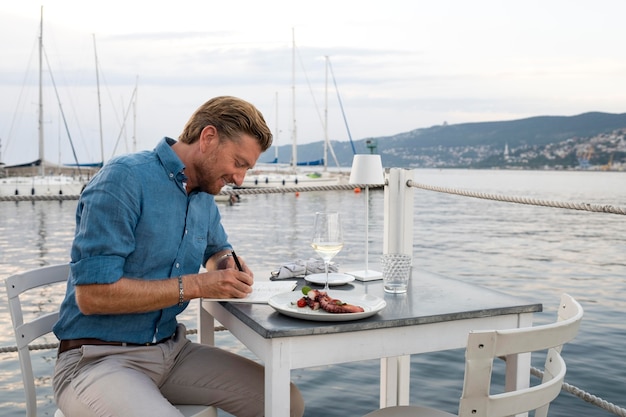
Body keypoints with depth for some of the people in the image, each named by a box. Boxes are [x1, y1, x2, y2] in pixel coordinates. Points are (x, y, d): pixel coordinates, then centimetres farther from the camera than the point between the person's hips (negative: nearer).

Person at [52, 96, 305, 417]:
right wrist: (195, 285, -20)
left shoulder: (204, 197, 8)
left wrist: (227, 266, 3)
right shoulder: (124, 178, -17)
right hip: (97, 360, -7)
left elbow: (217, 248, 28)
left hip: (172, 350, 7)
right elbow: (92, 295, -22)